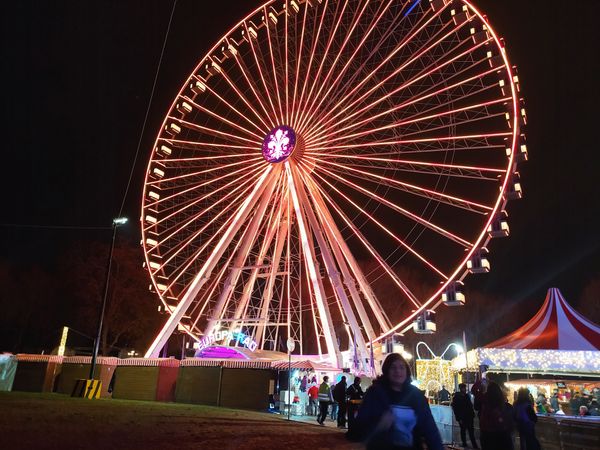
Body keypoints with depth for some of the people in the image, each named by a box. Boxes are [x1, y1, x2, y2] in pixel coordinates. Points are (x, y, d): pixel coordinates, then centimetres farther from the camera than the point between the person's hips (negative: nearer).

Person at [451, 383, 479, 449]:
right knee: (463, 431, 6)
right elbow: (455, 409, -11)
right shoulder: (456, 397, -9)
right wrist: (459, 418, -15)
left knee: (471, 431, 5)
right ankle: (464, 445, 16)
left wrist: (472, 414, 4)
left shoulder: (467, 396, 8)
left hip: (469, 416, 4)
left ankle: (474, 445, 11)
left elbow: (470, 406, 14)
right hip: (462, 418, -4)